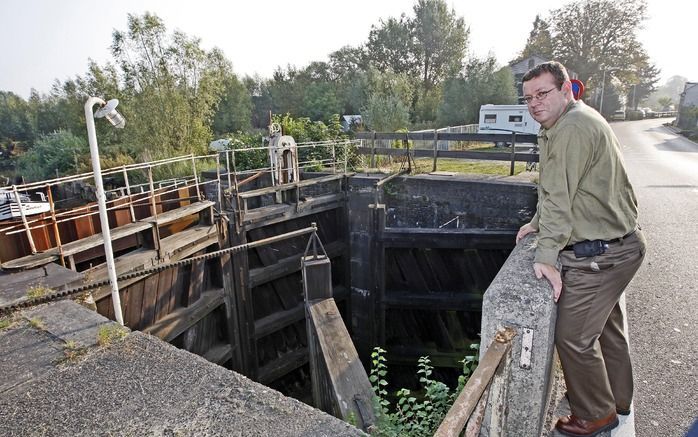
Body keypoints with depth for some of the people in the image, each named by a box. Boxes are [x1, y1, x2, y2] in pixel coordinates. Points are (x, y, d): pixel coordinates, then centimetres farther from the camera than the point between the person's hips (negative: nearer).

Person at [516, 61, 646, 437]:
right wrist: (538, 223, 19)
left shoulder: (572, 128, -20)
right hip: (617, 243, 11)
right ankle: (617, 400, 44)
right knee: (607, 325, 24)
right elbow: (553, 191, 20)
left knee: (573, 337, -2)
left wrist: (545, 255, -26)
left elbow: (559, 197, -26)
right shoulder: (563, 123, 14)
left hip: (599, 254, -11)